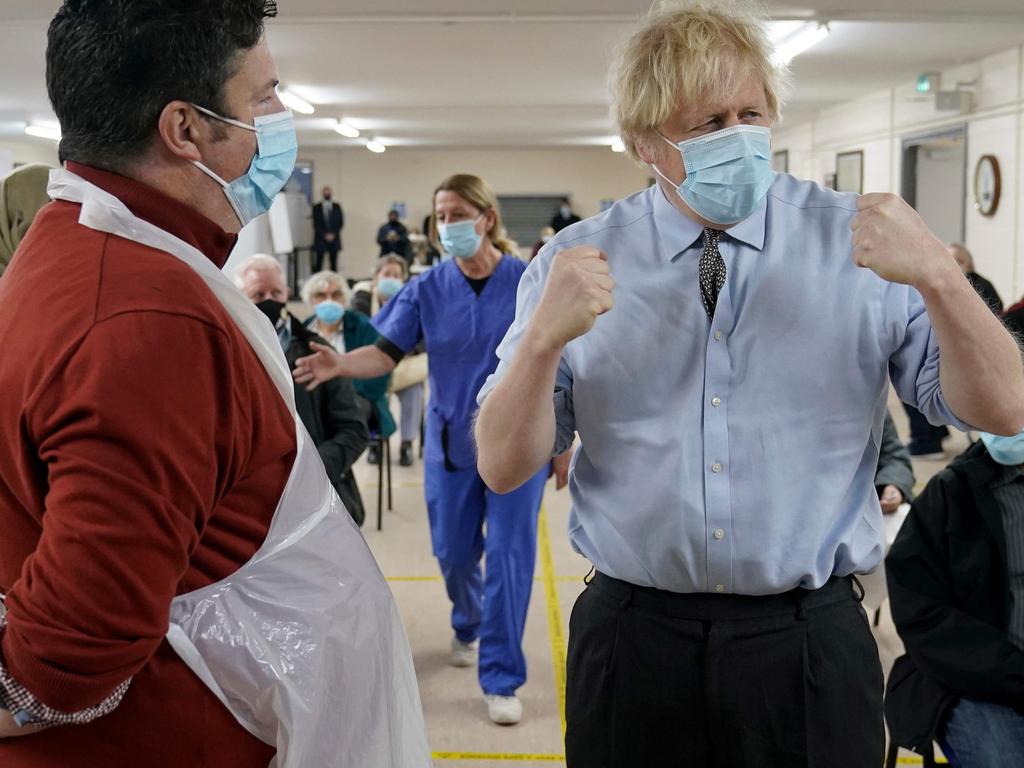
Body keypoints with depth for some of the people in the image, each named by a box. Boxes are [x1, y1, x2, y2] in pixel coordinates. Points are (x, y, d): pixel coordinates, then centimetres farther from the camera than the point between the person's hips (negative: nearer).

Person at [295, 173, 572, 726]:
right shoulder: (427, 289, -3)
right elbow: (386, 354, -10)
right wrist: (339, 364, -31)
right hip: (451, 442, 3)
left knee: (509, 555, -3)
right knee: (453, 552, 13)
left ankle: (501, 679, 9)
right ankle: (467, 626, 46)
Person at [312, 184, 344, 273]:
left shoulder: (337, 207, 9)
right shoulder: (317, 207, 3)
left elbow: (341, 223, 6)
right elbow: (315, 224, -1)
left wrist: (333, 234, -6)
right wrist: (325, 235, -11)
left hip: (334, 239, 2)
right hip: (320, 239, -2)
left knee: (334, 264, 2)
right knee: (318, 265, -6)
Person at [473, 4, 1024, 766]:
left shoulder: (858, 241, -2)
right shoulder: (577, 262, -2)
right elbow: (503, 468, -3)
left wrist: (938, 276, -20)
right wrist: (546, 336, -20)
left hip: (811, 641, 0)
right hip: (632, 639, 0)